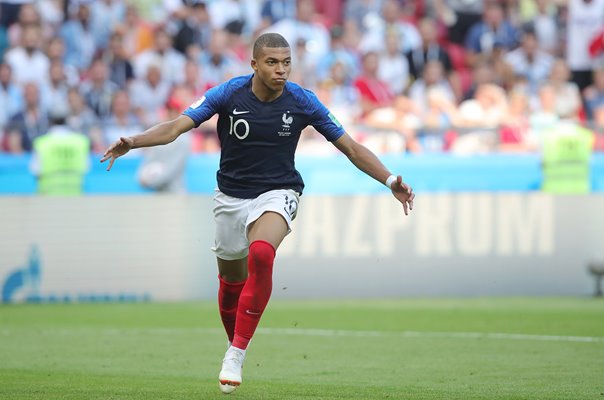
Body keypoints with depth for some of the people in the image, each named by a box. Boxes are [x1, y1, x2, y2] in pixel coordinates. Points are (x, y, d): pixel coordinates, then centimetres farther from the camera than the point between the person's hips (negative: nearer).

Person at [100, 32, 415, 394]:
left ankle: (237, 352, -24)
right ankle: (234, 344, 39)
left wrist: (390, 181, -12)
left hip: (277, 194, -2)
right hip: (231, 197, 2)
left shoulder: (302, 101, -10)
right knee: (232, 280, 10)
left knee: (261, 254, -31)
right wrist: (132, 143, -34)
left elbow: (351, 147, -3)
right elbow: (176, 127, -17)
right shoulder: (228, 94, -12)